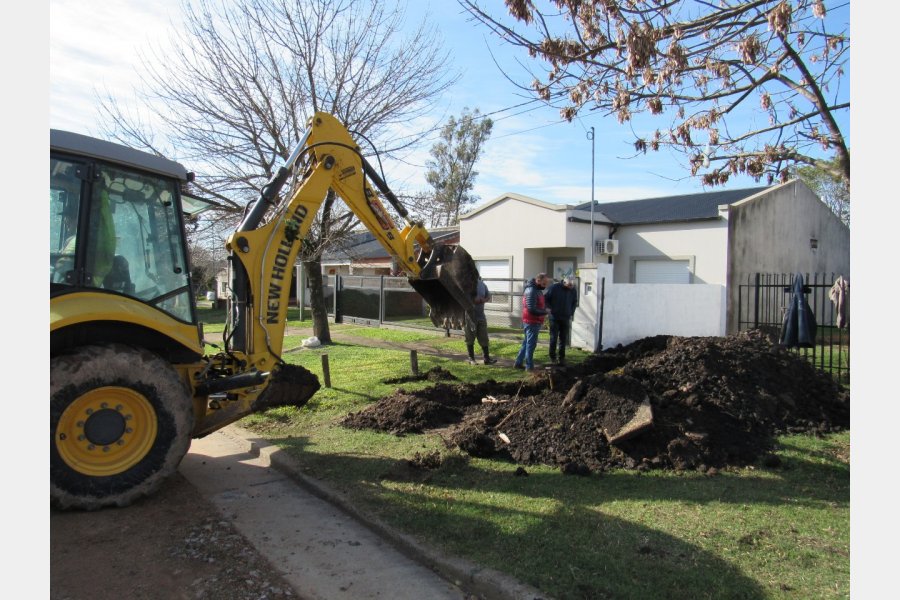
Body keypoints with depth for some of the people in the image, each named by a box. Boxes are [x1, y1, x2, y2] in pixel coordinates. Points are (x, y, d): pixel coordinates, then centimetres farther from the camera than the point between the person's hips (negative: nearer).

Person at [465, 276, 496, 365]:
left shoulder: (483, 285, 7)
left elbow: (488, 297, 14)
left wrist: (483, 300, -8)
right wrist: (473, 300, -22)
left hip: (481, 315, 4)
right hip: (470, 316, -4)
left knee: (484, 338, 5)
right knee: (470, 338, 5)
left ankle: (487, 358, 9)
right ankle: (471, 358, 15)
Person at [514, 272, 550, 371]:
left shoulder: (537, 290, 12)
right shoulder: (531, 291, -20)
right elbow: (531, 309, -24)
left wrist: (545, 308, 5)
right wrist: (545, 312, -15)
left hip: (534, 321, 10)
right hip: (532, 322, -10)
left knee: (527, 342, 16)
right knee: (531, 344, -3)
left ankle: (518, 363, 24)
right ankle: (529, 366, 4)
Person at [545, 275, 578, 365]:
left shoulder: (573, 290, 0)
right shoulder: (554, 287, -11)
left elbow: (574, 302, 16)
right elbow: (545, 298, -1)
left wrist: (571, 312, 6)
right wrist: (549, 308, -9)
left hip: (566, 318, 3)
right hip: (554, 317, -3)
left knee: (563, 339, 7)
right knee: (554, 338, 1)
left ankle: (562, 357, 15)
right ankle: (552, 357, 11)